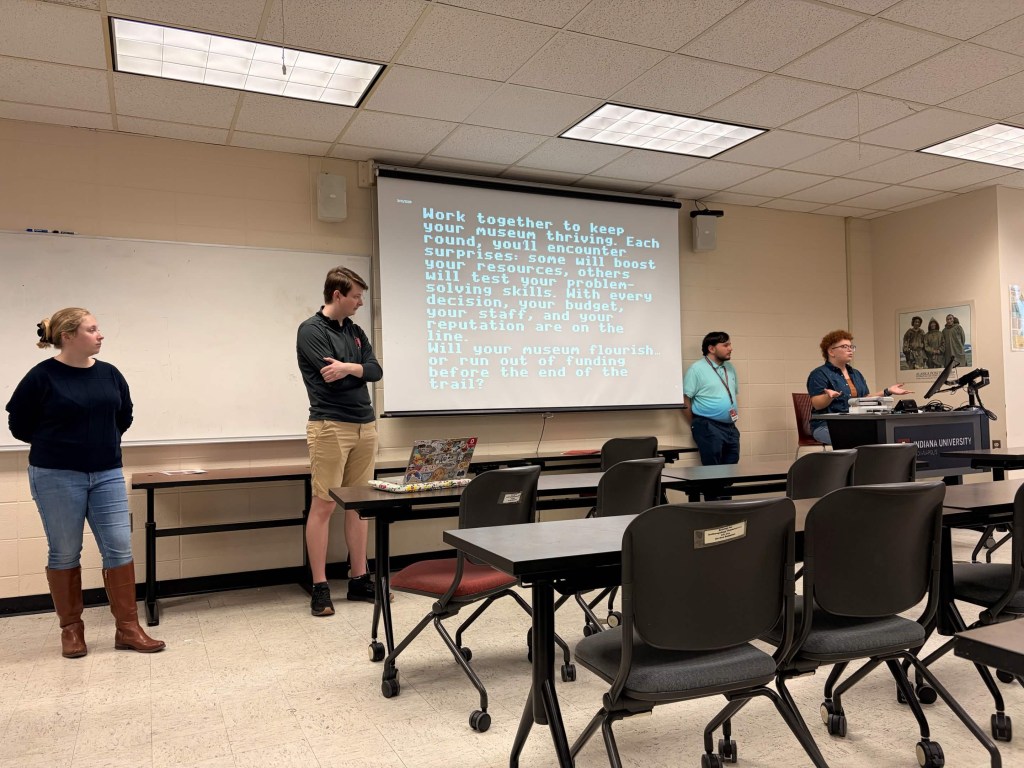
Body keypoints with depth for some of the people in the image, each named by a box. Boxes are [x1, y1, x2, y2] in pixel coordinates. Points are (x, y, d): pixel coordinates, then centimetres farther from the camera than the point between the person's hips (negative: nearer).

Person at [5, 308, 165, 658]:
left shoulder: (109, 374, 3)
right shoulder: (42, 376, -9)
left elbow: (124, 416, 18)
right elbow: (19, 424, 1)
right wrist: (56, 444, 8)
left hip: (107, 474, 4)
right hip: (57, 477, -3)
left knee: (120, 549, 1)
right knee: (64, 554, 7)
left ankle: (128, 629, 9)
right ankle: (71, 629, 22)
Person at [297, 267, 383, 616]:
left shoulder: (355, 331, 17)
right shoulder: (311, 330, -4)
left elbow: (376, 371, 6)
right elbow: (331, 377, -14)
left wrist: (348, 368, -11)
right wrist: (360, 371, 2)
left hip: (365, 426, 7)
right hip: (330, 427, -7)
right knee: (323, 506, -3)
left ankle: (359, 580, 19)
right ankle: (320, 587, 5)